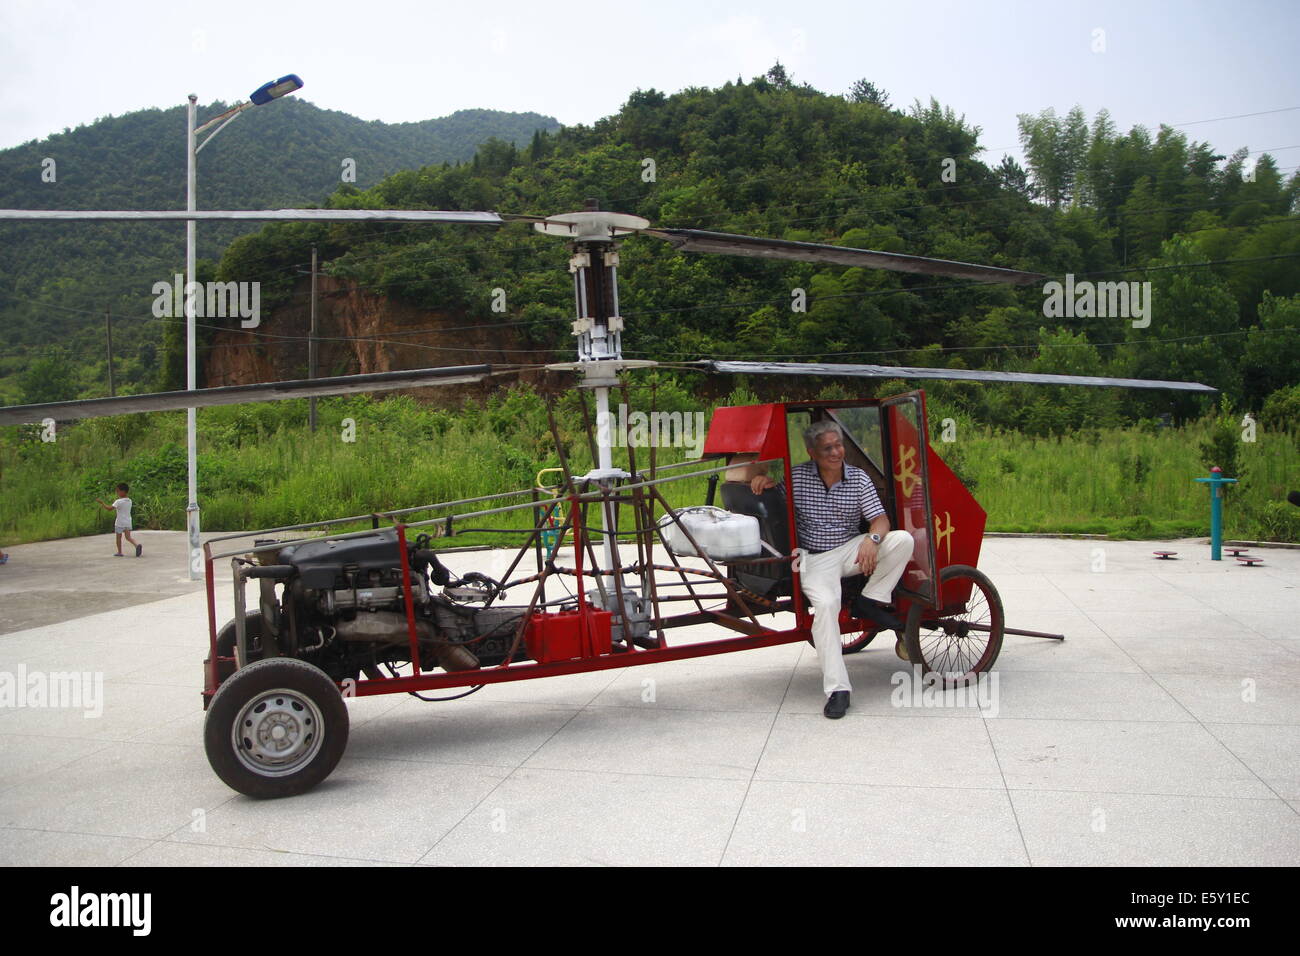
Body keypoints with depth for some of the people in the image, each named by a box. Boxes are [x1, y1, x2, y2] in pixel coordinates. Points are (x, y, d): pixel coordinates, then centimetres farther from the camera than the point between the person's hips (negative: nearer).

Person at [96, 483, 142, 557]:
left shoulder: (118, 502, -14)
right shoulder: (129, 501, 8)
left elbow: (110, 508, -20)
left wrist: (102, 502, -10)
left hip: (120, 523, -6)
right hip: (128, 522, 6)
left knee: (118, 537, 10)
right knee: (128, 537, 5)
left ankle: (119, 552, 14)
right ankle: (137, 545, -20)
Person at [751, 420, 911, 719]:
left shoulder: (858, 478, 2)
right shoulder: (796, 476, -2)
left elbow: (880, 520, -3)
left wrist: (872, 539, -26)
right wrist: (762, 480, -15)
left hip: (851, 550, 3)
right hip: (815, 559, -3)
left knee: (902, 540, -22)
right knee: (825, 604, -32)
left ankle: (870, 602, -8)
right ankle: (837, 690, -29)